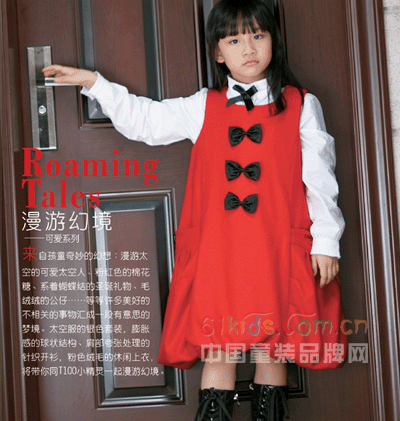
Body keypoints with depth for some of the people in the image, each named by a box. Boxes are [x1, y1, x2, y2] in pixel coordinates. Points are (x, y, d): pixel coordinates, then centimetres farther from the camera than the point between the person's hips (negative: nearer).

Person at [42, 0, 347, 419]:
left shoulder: (301, 105, 6)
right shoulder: (203, 108, 11)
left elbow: (319, 177, 4)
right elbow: (145, 120, 16)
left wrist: (326, 241, 0)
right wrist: (93, 82, 13)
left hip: (278, 254, -1)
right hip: (216, 255, 1)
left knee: (271, 351, 5)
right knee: (216, 352, 2)